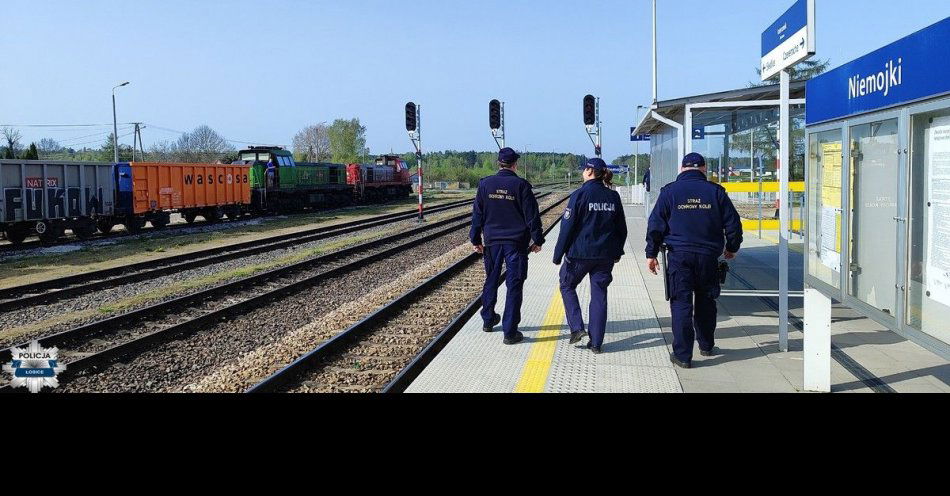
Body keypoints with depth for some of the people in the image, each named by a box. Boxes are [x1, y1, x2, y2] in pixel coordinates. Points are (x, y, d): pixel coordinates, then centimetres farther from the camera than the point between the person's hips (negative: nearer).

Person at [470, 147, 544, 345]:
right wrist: (537, 240, 3)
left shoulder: (485, 184, 0)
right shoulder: (521, 185, -9)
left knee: (491, 281, 20)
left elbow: (477, 214, 5)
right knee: (514, 285, 0)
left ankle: (488, 320, 34)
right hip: (516, 243, -3)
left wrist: (476, 239, 13)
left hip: (492, 241, 3)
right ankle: (510, 332, -1)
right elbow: (532, 216, -7)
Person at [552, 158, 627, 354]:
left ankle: (577, 327, 2)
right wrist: (617, 252, 23)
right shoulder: (613, 197, 5)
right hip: (606, 255, 4)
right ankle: (596, 343, 10)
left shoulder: (580, 194, -11)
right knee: (599, 295, 9)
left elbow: (567, 227, -11)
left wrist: (558, 254, -5)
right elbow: (621, 228, 12)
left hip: (580, 253, -4)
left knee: (567, 285, 17)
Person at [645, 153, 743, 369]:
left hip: (679, 255, -2)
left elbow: (656, 225, -2)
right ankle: (706, 346, 31)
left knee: (681, 304, 0)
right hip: (708, 256, 2)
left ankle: (683, 354, -3)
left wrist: (651, 254, 6)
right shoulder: (715, 191, 2)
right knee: (705, 302, 18)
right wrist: (731, 248, 22)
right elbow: (733, 224, 6)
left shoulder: (670, 191, -1)